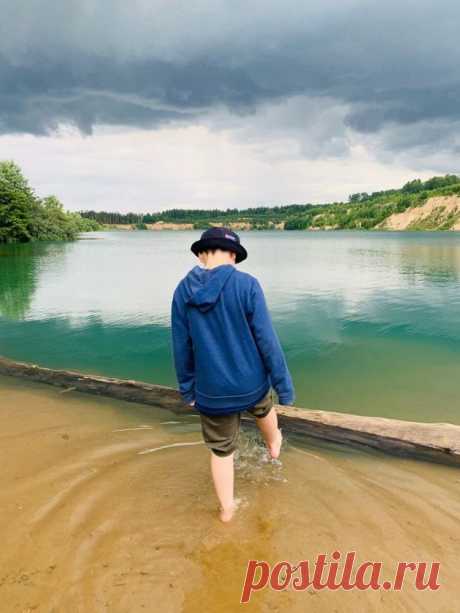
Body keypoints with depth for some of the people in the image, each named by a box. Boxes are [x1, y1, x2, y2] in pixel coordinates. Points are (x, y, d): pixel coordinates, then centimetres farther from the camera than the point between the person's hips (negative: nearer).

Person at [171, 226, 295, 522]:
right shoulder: (246, 284, -18)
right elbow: (267, 339, -16)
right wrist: (284, 383, -6)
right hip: (251, 383, 0)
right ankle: (274, 445, 63)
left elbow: (181, 347, 1)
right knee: (264, 408, 34)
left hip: (211, 390, 1)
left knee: (221, 450, 19)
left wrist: (187, 388, 13)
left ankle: (227, 509, 36)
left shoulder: (183, 291, -7)